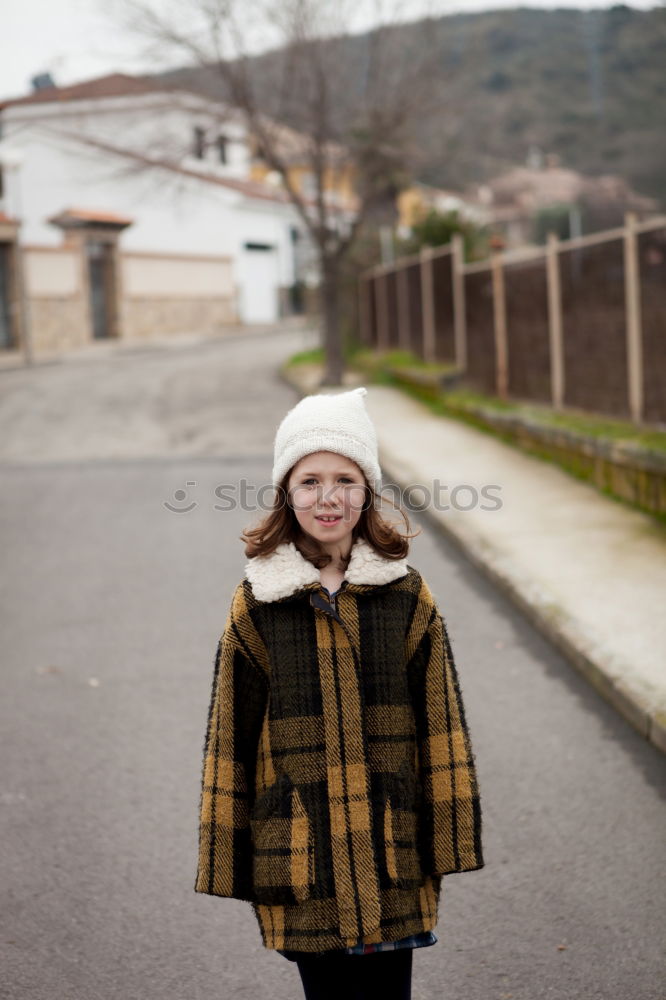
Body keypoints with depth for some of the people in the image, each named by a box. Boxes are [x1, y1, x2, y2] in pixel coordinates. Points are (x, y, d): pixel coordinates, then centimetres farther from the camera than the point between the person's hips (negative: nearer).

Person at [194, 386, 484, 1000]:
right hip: (301, 852, 0)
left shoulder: (407, 595, -1)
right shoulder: (255, 605, -2)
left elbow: (440, 725, 3)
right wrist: (230, 858, 5)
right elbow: (231, 738, 3)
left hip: (391, 853, 1)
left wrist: (444, 845, 3)